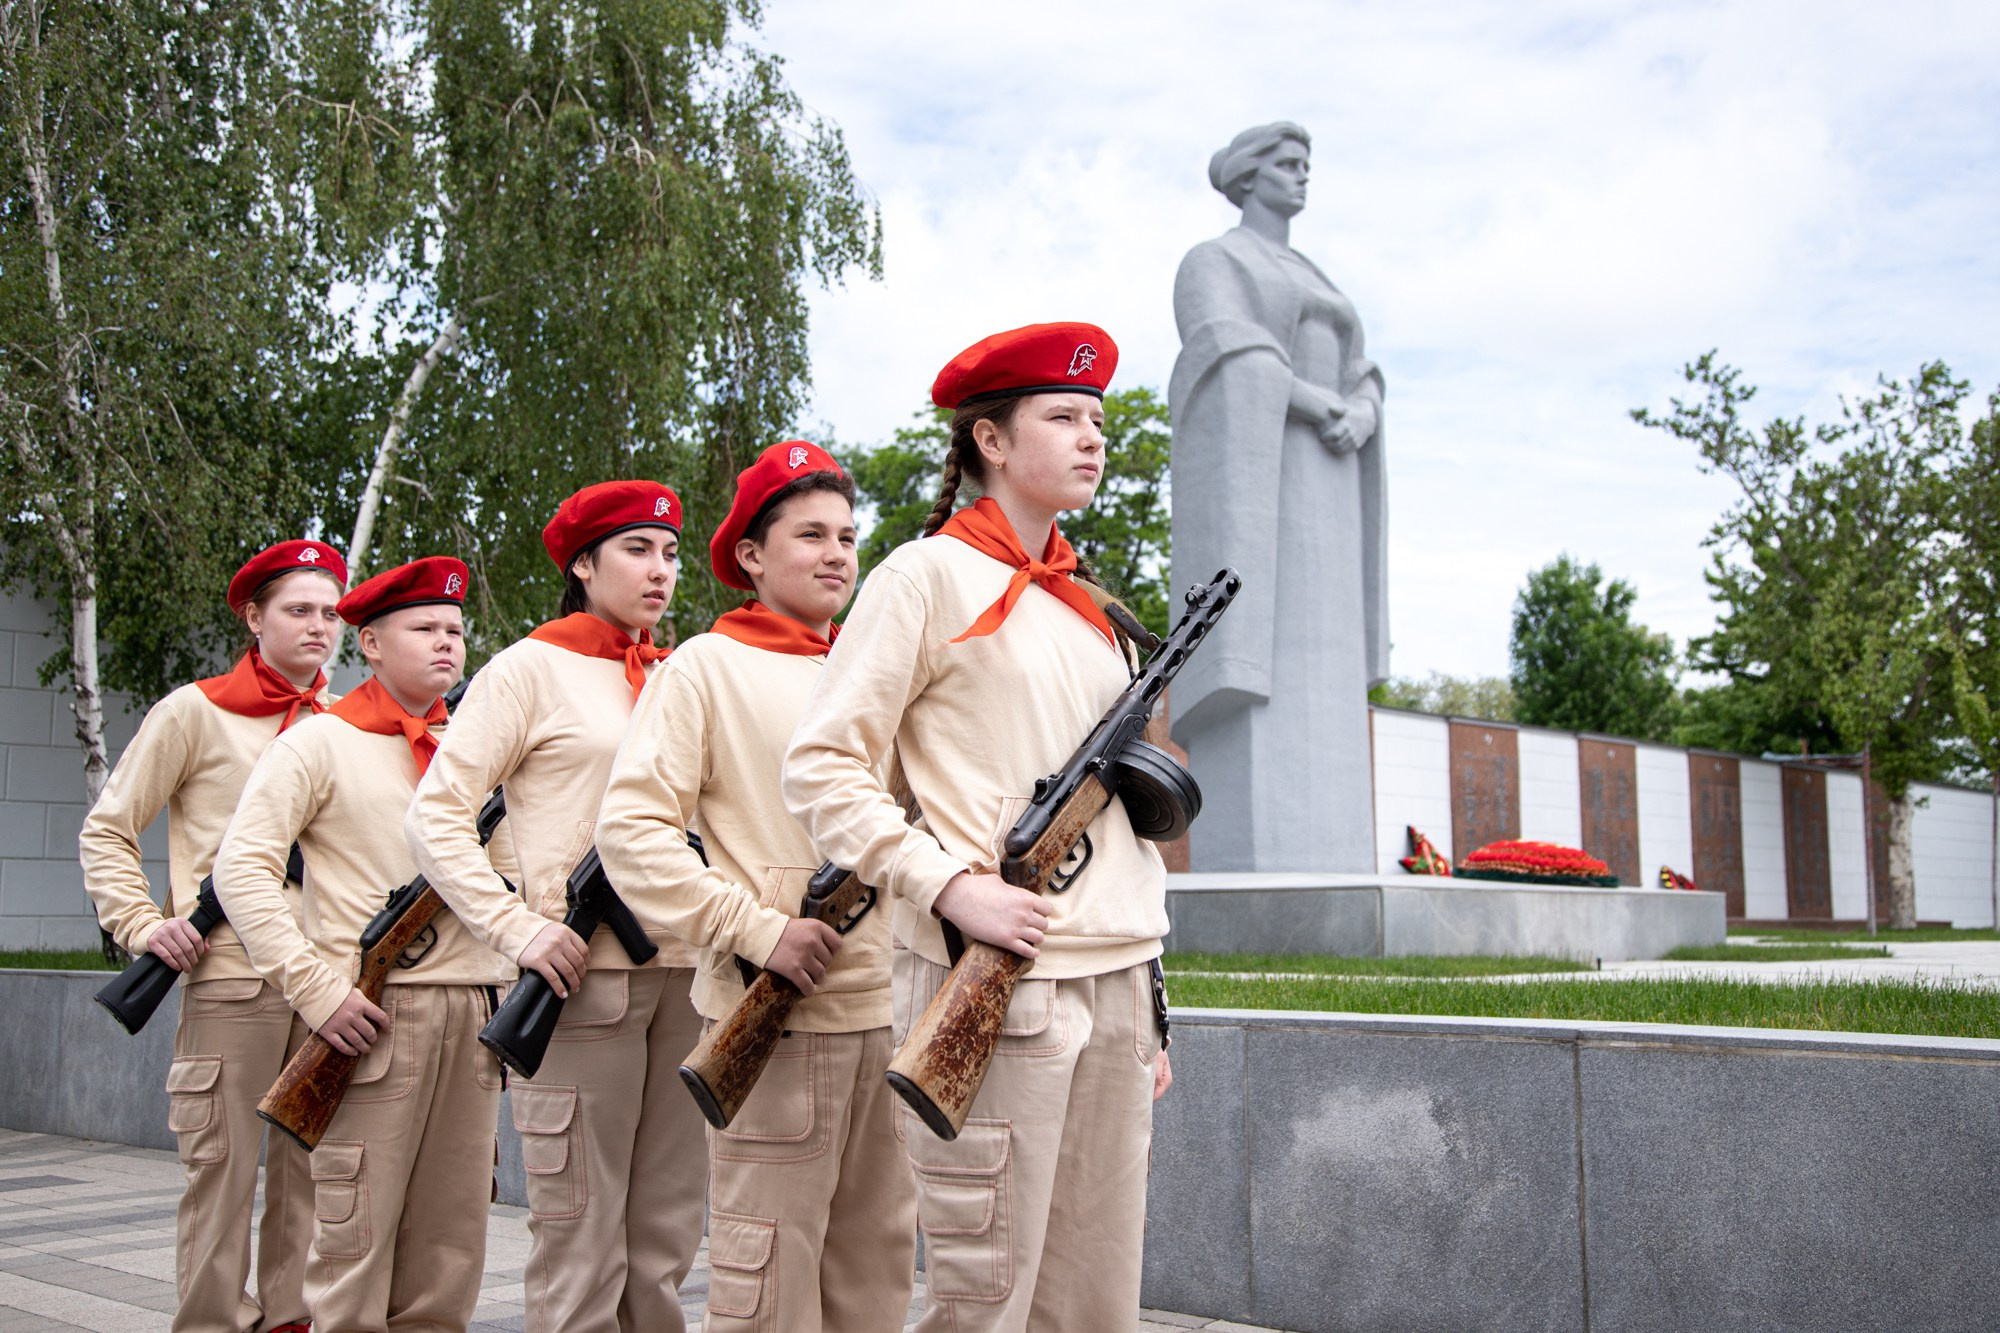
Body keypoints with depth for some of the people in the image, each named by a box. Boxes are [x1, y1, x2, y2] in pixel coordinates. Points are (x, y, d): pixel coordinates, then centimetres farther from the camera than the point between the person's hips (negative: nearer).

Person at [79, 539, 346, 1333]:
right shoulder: (196, 713, 1)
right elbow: (105, 833, 3)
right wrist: (142, 926, -10)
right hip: (231, 977, -4)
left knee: (314, 1164, 9)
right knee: (224, 1166, -2)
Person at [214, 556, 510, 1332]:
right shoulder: (322, 742, 1)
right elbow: (241, 868, -7)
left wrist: (510, 983, 8)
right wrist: (316, 990, -14)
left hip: (474, 1018, 5)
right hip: (372, 1019, -5)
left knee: (452, 1246, 9)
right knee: (356, 1239, -3)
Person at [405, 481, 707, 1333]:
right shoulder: (532, 669, 0)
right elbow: (435, 816, -4)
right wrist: (516, 927, -14)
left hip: (684, 972, 6)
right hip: (585, 974, -5)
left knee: (667, 1234, 10)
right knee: (581, 1237, -2)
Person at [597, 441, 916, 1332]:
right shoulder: (708, 668, -2)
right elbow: (631, 829, -10)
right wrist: (757, 930, -17)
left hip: (887, 1004, 6)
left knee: (878, 1258, 13)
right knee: (772, 1261, -1)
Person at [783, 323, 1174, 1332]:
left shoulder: (1089, 608, 19)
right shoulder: (931, 577, -1)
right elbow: (820, 770, -7)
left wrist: (1149, 1003, 18)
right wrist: (954, 886, -18)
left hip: (1112, 984, 7)